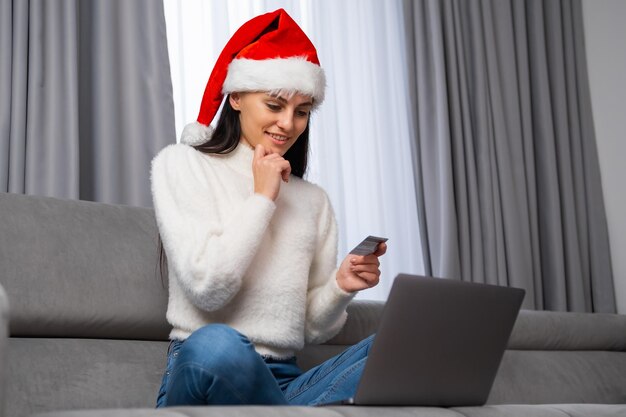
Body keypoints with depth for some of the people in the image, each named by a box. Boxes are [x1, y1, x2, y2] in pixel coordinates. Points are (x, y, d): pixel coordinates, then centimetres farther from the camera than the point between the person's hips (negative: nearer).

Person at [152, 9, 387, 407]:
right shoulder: (181, 164, 3)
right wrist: (262, 199, -5)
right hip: (202, 373, -4)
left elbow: (313, 329, 13)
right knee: (216, 345, -40)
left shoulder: (313, 199, 16)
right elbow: (206, 287, -12)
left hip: (283, 382, 4)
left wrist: (341, 287, -7)